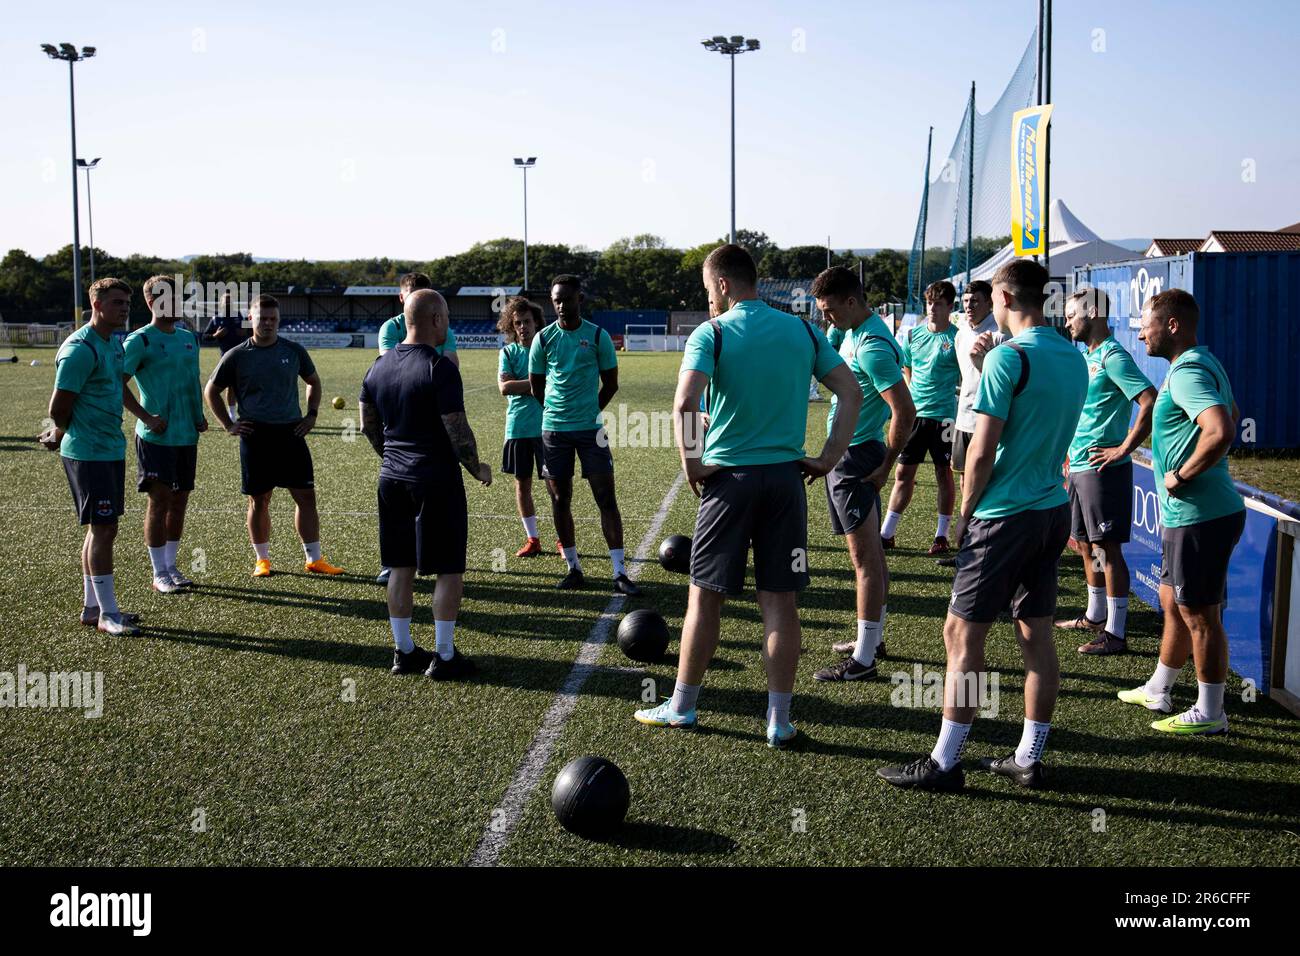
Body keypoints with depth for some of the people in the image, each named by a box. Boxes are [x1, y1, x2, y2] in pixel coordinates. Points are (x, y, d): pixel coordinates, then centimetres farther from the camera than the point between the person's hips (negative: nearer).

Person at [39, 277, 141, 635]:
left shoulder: (115, 342, 12)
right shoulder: (81, 349, -17)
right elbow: (58, 407, -16)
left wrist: (59, 433, 21)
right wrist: (61, 434, 4)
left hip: (112, 448, 9)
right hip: (88, 454, -9)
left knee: (102, 529, 13)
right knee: (102, 529, -6)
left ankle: (92, 606, 23)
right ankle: (107, 613, 1)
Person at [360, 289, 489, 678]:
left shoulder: (380, 365, 7)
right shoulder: (440, 368, -16)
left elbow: (367, 423, 15)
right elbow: (457, 430, -18)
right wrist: (477, 469, -3)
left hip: (393, 480, 7)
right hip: (437, 481, -7)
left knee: (401, 567, 13)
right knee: (449, 569, 3)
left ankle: (404, 651, 20)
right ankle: (444, 656, 7)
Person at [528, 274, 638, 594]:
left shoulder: (598, 336, -1)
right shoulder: (543, 339, 3)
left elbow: (611, 383, 8)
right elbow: (536, 387, 11)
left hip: (591, 427, -2)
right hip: (554, 429, 2)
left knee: (606, 498, -5)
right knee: (560, 500, 5)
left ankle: (620, 572, -2)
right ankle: (573, 568, 17)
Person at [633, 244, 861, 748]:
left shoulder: (711, 334, -7)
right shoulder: (802, 330, 6)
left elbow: (684, 404, -21)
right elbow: (852, 392, 2)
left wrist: (692, 465, -9)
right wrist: (829, 458, 4)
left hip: (729, 478, -3)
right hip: (786, 476, 3)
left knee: (705, 596, 9)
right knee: (780, 601, 7)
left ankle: (681, 708, 20)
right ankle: (779, 721, 11)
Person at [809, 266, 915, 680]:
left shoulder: (873, 346, -21)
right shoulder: (855, 332, 10)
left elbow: (905, 410, -24)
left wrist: (886, 465, -17)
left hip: (855, 458, -10)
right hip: (849, 452, 10)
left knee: (865, 556, -6)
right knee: (870, 552, 17)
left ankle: (863, 659, 0)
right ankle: (872, 638, 29)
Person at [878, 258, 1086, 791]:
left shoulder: (1008, 357, -16)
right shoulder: (1073, 358, 9)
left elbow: (982, 450, -16)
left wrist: (965, 513, -5)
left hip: (1005, 516, -8)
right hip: (1054, 511, 8)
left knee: (962, 635, -1)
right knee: (1037, 636, 12)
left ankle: (945, 763, 3)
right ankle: (1029, 759, 19)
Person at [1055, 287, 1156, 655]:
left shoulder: (1112, 356, -15)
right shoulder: (1086, 355, 14)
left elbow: (1151, 404, -23)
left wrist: (1123, 449, -20)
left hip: (1103, 469, -10)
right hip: (1078, 467, 10)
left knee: (1107, 548, -6)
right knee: (1085, 544, 17)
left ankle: (1115, 634, 0)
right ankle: (1095, 616, 31)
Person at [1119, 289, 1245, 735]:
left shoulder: (1187, 372, -20)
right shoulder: (1204, 364, 13)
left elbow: (1220, 431, -35)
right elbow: (1232, 414, 29)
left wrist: (1182, 475, -22)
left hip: (1200, 516, -11)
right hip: (1189, 514, 11)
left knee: (1199, 614, 0)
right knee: (1173, 604, 21)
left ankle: (1209, 714, 12)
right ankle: (1158, 690, 35)